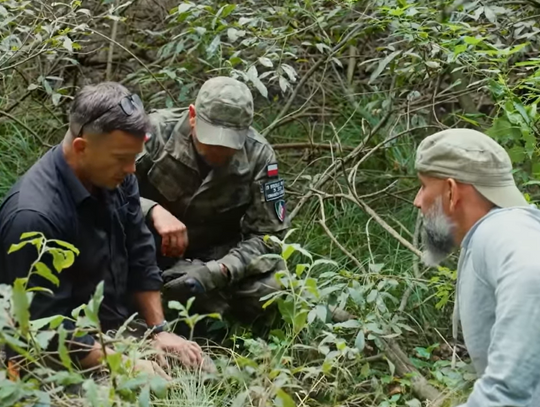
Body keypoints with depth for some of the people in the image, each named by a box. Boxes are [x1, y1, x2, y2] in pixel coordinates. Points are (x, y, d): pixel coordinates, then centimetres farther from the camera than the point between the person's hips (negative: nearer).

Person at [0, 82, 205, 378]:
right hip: (69, 361, -7)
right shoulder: (34, 215, -29)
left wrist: (159, 331, 0)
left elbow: (141, 259, 6)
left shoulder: (115, 176, -5)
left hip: (120, 336, 7)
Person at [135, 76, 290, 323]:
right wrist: (153, 211, -41)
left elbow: (268, 234, -13)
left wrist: (218, 271, -30)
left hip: (220, 255, 1)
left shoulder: (258, 155, -16)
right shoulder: (158, 132, -19)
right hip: (155, 251, -1)